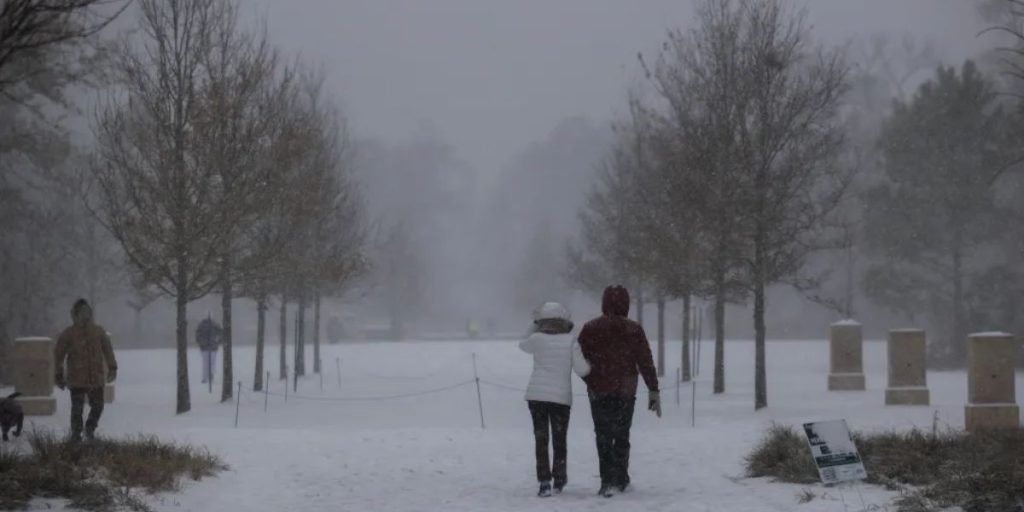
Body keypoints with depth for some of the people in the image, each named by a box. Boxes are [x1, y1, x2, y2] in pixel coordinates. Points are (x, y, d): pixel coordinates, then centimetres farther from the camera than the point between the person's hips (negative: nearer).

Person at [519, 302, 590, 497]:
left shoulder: (537, 339, -4)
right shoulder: (570, 341, -6)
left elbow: (523, 345, 20)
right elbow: (582, 370, -6)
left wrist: (535, 328, 26)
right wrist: (590, 365, 15)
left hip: (536, 395, 0)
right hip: (561, 397, 0)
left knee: (540, 439, 4)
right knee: (559, 440, 15)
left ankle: (544, 481, -5)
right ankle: (559, 478, 28)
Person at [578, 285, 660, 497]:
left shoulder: (590, 329, -2)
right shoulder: (634, 330, -2)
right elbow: (646, 362, -3)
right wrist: (653, 390, 2)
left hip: (599, 392, -1)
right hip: (625, 391, 1)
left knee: (603, 437, 4)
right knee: (622, 436, 14)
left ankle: (608, 481, -4)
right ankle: (620, 479, 15)